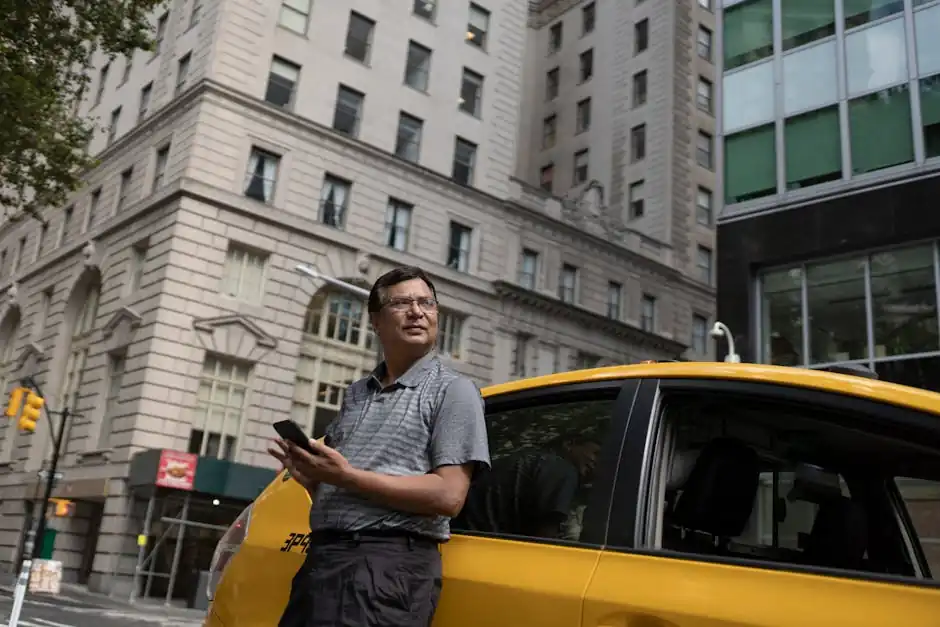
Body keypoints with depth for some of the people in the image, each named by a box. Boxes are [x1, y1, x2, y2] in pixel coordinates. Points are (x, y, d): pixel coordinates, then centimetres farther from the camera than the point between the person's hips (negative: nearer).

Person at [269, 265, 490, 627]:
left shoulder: (453, 390, -1)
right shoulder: (355, 393, 18)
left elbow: (448, 496, -12)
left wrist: (348, 476, -14)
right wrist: (307, 472, -2)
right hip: (321, 556, 6)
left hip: (390, 565, -6)